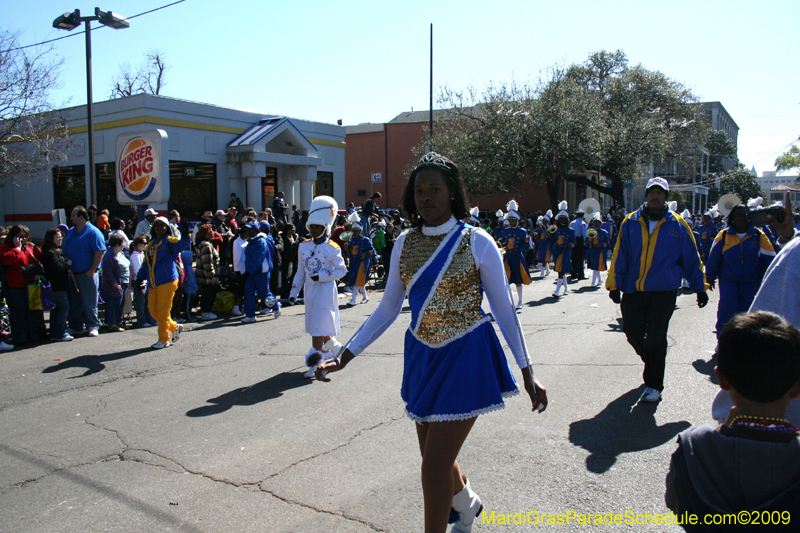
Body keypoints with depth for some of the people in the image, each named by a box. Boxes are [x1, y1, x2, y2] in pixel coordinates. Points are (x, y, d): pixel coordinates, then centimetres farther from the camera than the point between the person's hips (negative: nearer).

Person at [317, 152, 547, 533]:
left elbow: (503, 309, -4)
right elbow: (388, 309, 6)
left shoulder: (477, 242, -10)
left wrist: (527, 373, -5)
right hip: (422, 357, 5)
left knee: (435, 466, -7)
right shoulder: (405, 243, 2)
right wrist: (345, 356, 1)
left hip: (465, 358, -5)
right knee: (434, 456, 19)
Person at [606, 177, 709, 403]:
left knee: (655, 339, 0)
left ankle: (653, 385, 14)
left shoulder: (677, 225, 2)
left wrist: (700, 288, 11)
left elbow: (691, 259, 8)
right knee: (632, 333, 10)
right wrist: (614, 284, 1)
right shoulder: (631, 222, 4)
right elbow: (620, 255, 5)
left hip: (664, 292, -2)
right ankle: (653, 363, 40)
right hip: (633, 291, 2)